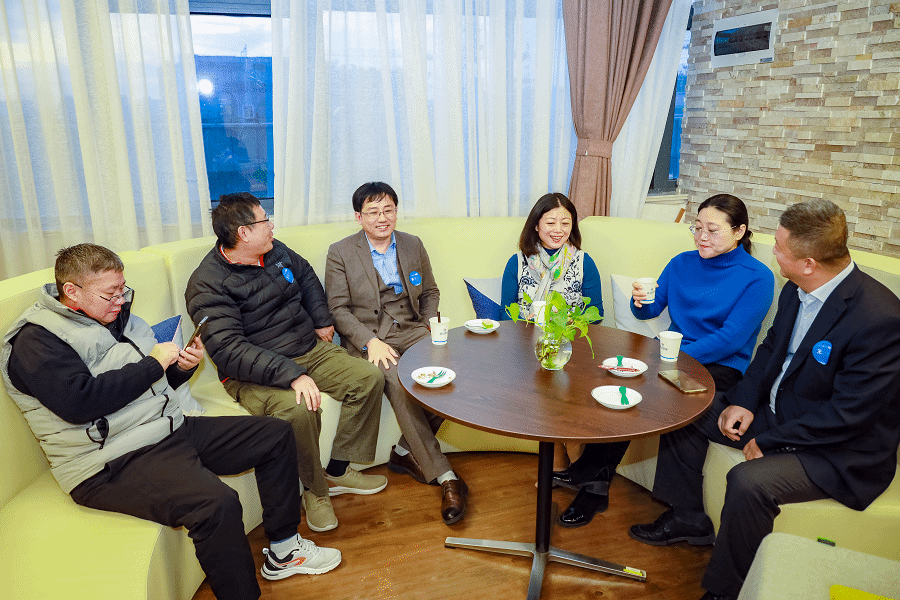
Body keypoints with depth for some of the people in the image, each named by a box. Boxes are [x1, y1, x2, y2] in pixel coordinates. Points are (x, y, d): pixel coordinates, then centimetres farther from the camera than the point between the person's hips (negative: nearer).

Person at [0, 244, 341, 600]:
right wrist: (152, 364, -16)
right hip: (115, 463, -9)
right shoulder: (36, 340, -9)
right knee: (217, 504, -34)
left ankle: (284, 548, 14)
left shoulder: (116, 316, 15)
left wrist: (182, 367, 0)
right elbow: (79, 402, -25)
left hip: (170, 429, 9)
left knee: (276, 435, 4)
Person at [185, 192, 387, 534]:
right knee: (297, 408, -36)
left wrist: (322, 321, 18)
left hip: (309, 349, 7)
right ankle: (315, 491, -8)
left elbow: (307, 277, 27)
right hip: (255, 373, -7)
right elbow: (229, 350, -27)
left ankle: (338, 471, 4)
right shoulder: (207, 285, -17)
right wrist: (292, 374, -36)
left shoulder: (275, 251, 6)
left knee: (369, 379, -9)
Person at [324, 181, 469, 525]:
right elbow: (338, 309, -2)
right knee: (397, 381, -33)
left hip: (411, 331, 4)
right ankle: (444, 476, -26)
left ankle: (406, 452, -7)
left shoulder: (413, 245, 14)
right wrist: (371, 341, -17)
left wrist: (430, 330, 1)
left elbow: (430, 292, 20)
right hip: (366, 338, -3)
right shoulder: (340, 253, 3)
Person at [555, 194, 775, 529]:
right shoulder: (682, 264, 12)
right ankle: (595, 485, -23)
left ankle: (594, 471, -17)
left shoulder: (757, 277, -4)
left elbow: (731, 339, -13)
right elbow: (651, 311, 12)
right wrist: (641, 301, -12)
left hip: (720, 367, -4)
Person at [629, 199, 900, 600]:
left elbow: (848, 413, -26)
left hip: (839, 451, -8)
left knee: (749, 481, -31)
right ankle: (687, 519, 23)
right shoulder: (796, 291, -3)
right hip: (775, 411, 9)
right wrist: (744, 401, -3)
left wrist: (769, 440, -19)